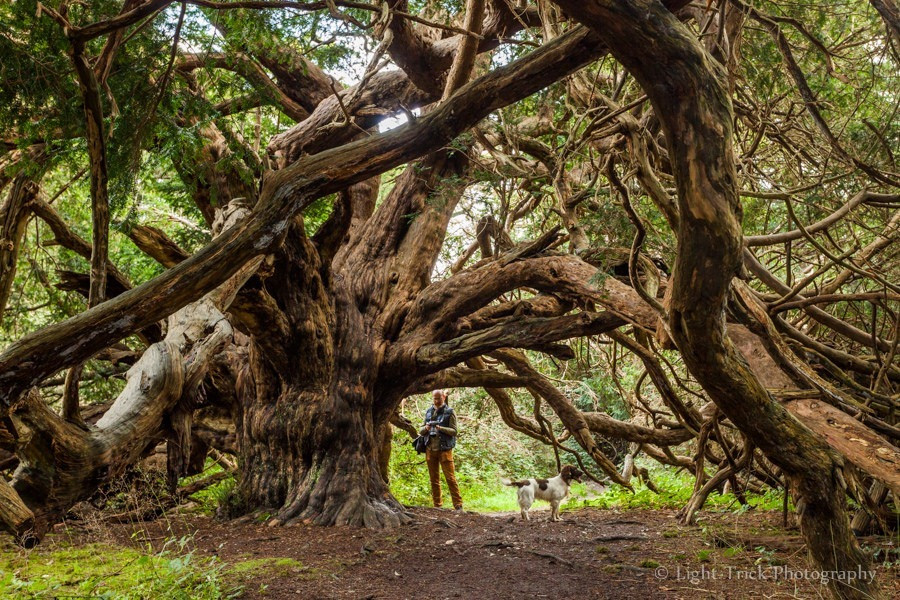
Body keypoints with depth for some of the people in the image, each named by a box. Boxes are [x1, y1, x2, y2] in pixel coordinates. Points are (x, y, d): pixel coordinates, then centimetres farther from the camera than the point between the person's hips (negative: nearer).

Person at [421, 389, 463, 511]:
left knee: (450, 478, -7)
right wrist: (426, 428, -9)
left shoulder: (449, 412, 0)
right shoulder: (428, 411, 12)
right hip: (430, 449, 5)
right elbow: (421, 431, 14)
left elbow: (454, 431, -6)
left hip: (445, 449, -5)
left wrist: (440, 428, -21)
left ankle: (458, 505, -4)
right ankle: (437, 505, 15)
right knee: (434, 479, 8)